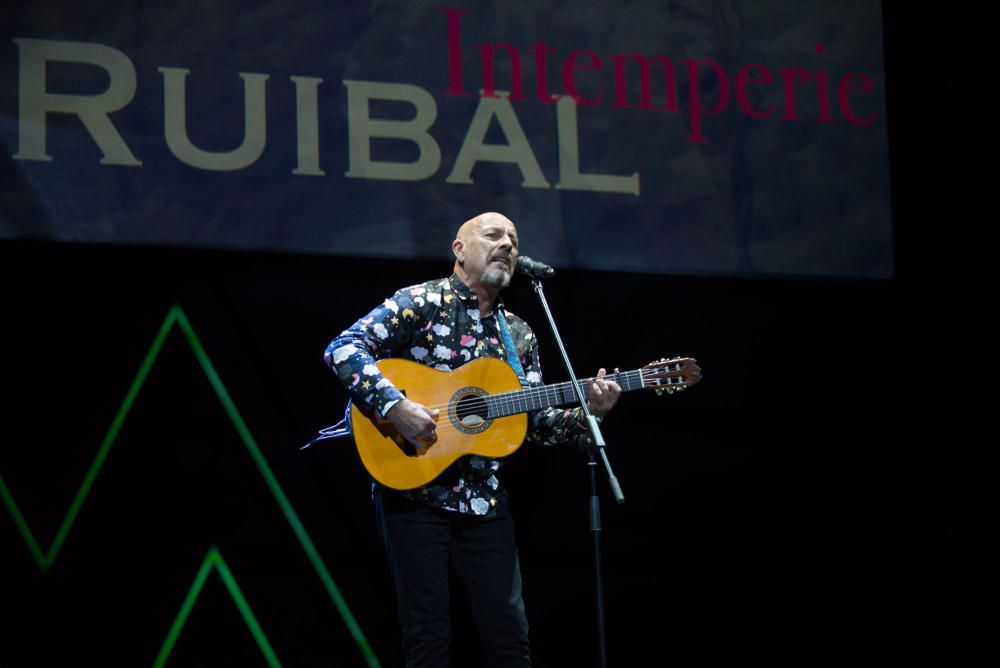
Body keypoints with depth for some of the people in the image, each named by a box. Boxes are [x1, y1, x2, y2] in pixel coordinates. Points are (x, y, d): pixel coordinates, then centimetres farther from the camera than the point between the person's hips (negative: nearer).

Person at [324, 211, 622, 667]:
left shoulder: (518, 335, 14)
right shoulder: (422, 302, -3)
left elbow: (535, 423, 13)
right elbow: (343, 348, -13)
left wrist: (585, 413, -6)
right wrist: (395, 406, -24)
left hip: (484, 501, 5)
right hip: (414, 488, -5)